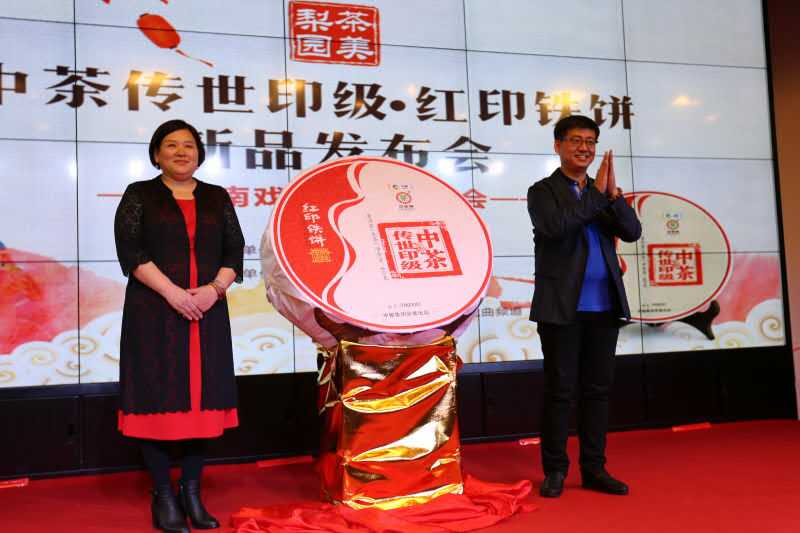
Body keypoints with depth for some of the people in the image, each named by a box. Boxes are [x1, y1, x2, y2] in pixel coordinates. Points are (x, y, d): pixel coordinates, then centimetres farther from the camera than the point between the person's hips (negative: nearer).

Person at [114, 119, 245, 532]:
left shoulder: (217, 198, 14)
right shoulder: (139, 195, 6)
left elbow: (235, 250, 8)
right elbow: (130, 251, -6)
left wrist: (215, 288, -11)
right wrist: (173, 292, -17)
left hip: (207, 312, 3)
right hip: (154, 312, -3)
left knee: (202, 397, 3)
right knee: (158, 397, -2)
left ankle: (192, 492, 13)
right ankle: (163, 495, 8)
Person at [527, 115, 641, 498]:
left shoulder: (604, 193, 15)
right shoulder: (542, 191, 1)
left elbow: (632, 232, 2)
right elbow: (555, 227, -19)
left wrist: (613, 194, -12)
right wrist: (597, 193, -14)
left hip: (604, 307, 5)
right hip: (562, 308, -5)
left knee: (598, 389, 8)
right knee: (560, 390, 1)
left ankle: (594, 469, 18)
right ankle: (554, 470, 12)